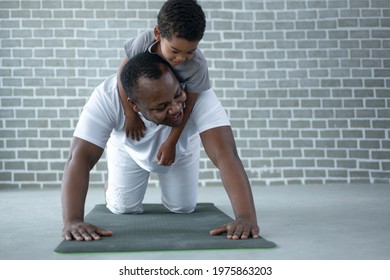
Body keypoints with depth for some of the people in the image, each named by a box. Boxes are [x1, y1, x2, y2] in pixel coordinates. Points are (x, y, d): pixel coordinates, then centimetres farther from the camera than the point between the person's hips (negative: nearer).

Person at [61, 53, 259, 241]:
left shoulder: (197, 93, -43)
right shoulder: (107, 97, -42)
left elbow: (225, 155, -51)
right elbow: (80, 157, -46)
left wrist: (246, 217, -61)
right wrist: (72, 221, -59)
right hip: (129, 151, 0)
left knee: (183, 208, 4)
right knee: (123, 209, 1)